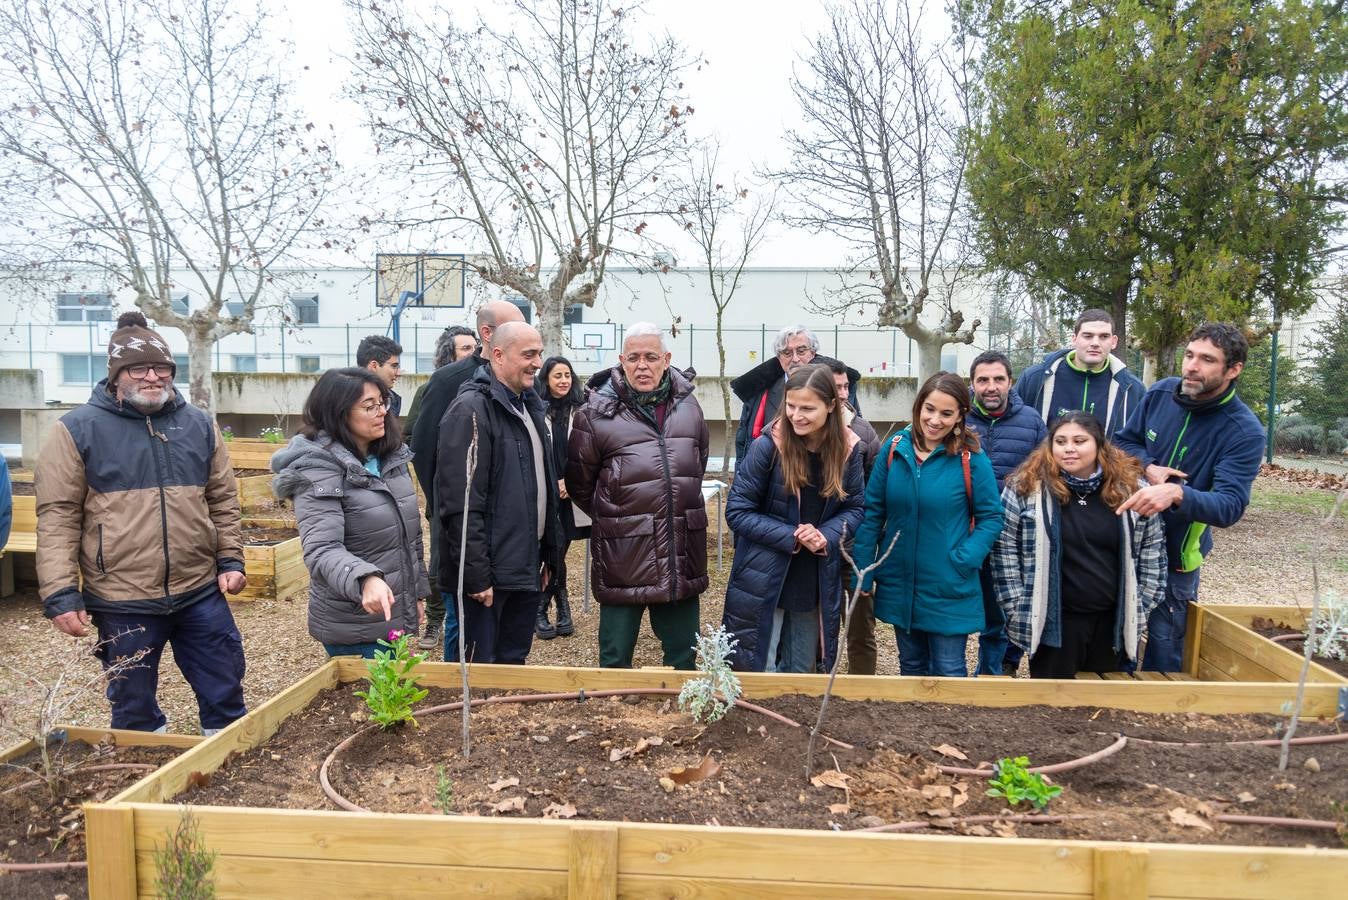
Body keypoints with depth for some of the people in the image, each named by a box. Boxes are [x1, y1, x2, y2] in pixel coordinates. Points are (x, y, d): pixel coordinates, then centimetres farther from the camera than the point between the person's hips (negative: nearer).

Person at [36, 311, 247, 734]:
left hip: (201, 592, 3)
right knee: (134, 709, 13)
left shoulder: (199, 425, 6)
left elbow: (223, 500, 12)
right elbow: (58, 516, -5)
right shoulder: (77, 430, -4)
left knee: (225, 695, 12)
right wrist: (60, 593, -10)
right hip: (122, 602, -3)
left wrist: (231, 559, 5)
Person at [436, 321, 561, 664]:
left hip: (528, 568, 9)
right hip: (489, 575, -8)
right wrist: (477, 575, -21)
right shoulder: (471, 409, -15)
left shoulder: (528, 405, 14)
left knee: (515, 663, 18)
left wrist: (549, 556, 17)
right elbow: (461, 504, -20)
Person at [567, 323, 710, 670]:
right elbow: (580, 485, 2)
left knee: (683, 655, 17)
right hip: (623, 557, -4)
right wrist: (612, 517, 7)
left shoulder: (688, 405, 5)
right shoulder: (596, 413, -8)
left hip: (681, 555, 4)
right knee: (615, 658, 9)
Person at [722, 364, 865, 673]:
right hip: (764, 579, -3)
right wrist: (792, 536, -20)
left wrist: (825, 536, -17)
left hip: (817, 581, 4)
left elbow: (854, 508, 3)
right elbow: (737, 511, -12)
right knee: (759, 670, 3)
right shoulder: (768, 445, -16)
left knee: (800, 672, 19)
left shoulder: (848, 448, -6)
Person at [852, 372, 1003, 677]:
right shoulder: (894, 448, -3)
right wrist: (863, 572, 0)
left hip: (949, 590, -3)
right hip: (899, 585, 3)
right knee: (910, 666, 20)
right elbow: (872, 513, 2)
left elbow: (990, 517, -5)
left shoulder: (971, 458, -11)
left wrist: (963, 561, -17)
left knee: (949, 672, 7)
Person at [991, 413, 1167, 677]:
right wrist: (1018, 608, -7)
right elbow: (1004, 549, -5)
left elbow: (1152, 548, 8)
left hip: (1112, 620, 3)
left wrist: (1142, 607, 6)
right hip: (1053, 621, -3)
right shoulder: (1026, 486, -9)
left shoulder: (1130, 488, -1)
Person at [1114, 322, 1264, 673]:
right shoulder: (1160, 393, -6)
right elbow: (1124, 442, 7)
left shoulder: (1244, 432, -19)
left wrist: (1176, 493, -47)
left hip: (1175, 556, -4)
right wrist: (1148, 467, -15)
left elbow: (1230, 506, -28)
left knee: (1163, 655, 8)